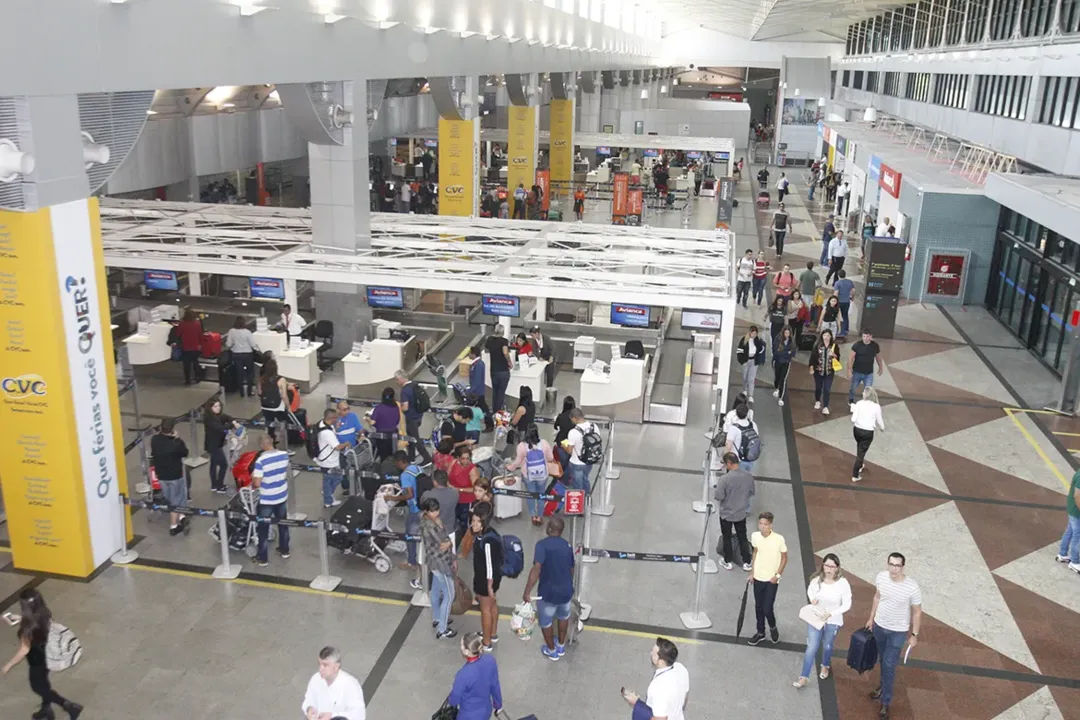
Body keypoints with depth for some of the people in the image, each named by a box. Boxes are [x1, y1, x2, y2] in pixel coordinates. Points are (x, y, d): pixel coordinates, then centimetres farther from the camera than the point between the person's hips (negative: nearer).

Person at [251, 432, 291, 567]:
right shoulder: (284, 455, -9)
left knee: (263, 529, 10)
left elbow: (257, 484, -23)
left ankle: (262, 558, 20)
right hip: (282, 496, 5)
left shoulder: (260, 461, -25)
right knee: (283, 524, 23)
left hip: (266, 500, -5)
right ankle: (284, 551, 38)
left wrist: (253, 477, -3)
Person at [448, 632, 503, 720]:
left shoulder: (463, 675, -37)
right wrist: (498, 704, 14)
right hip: (486, 710, 5)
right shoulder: (490, 659, -21)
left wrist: (449, 701, 7)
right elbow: (495, 685, -4)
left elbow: (455, 698, -18)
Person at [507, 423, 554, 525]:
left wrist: (510, 467, 11)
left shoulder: (522, 446, -20)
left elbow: (518, 461, -9)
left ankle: (533, 516, 28)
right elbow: (550, 458, -5)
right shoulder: (544, 443, -17)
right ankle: (540, 516, 28)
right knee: (541, 495, 18)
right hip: (542, 474, 0)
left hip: (528, 475, 0)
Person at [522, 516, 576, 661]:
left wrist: (527, 592, -27)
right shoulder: (567, 545, 0)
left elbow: (536, 569, -30)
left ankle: (552, 651, 38)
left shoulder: (542, 545, -18)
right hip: (566, 591, 5)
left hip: (548, 593, -5)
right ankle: (561, 646, 48)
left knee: (545, 622, 21)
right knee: (563, 616, 33)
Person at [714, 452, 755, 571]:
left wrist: (715, 491, -2)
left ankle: (727, 562, 30)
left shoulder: (725, 478, -27)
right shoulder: (749, 476, -11)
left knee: (726, 538, 16)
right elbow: (751, 493, 3)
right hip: (741, 513, 4)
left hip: (726, 514, -4)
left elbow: (718, 496, -22)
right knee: (743, 538, 19)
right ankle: (747, 563, 28)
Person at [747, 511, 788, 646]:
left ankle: (773, 628, 29)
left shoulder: (779, 539, -21)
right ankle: (760, 632, 34)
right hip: (758, 578, 4)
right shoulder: (755, 536, -9)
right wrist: (752, 573, 8)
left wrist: (777, 575, -12)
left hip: (771, 579, -4)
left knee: (767, 609, -2)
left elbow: (784, 558, -8)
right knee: (758, 607, 15)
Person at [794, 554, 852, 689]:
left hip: (833, 621, -1)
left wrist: (830, 614, -25)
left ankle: (825, 666, 53)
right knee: (811, 648, 1)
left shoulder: (843, 583, -23)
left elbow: (846, 605, -16)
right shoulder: (817, 579, -16)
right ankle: (804, 678, 11)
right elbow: (810, 590, 6)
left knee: (827, 646, 22)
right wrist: (812, 599, -15)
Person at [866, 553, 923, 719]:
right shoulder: (881, 577, -15)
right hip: (879, 626, 4)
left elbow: (917, 612, -12)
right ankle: (884, 685, 48)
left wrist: (914, 635, -7)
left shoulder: (912, 588, -27)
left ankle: (885, 703, 15)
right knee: (883, 661, 23)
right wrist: (871, 618, 12)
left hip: (898, 632, -4)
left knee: (889, 666, 0)